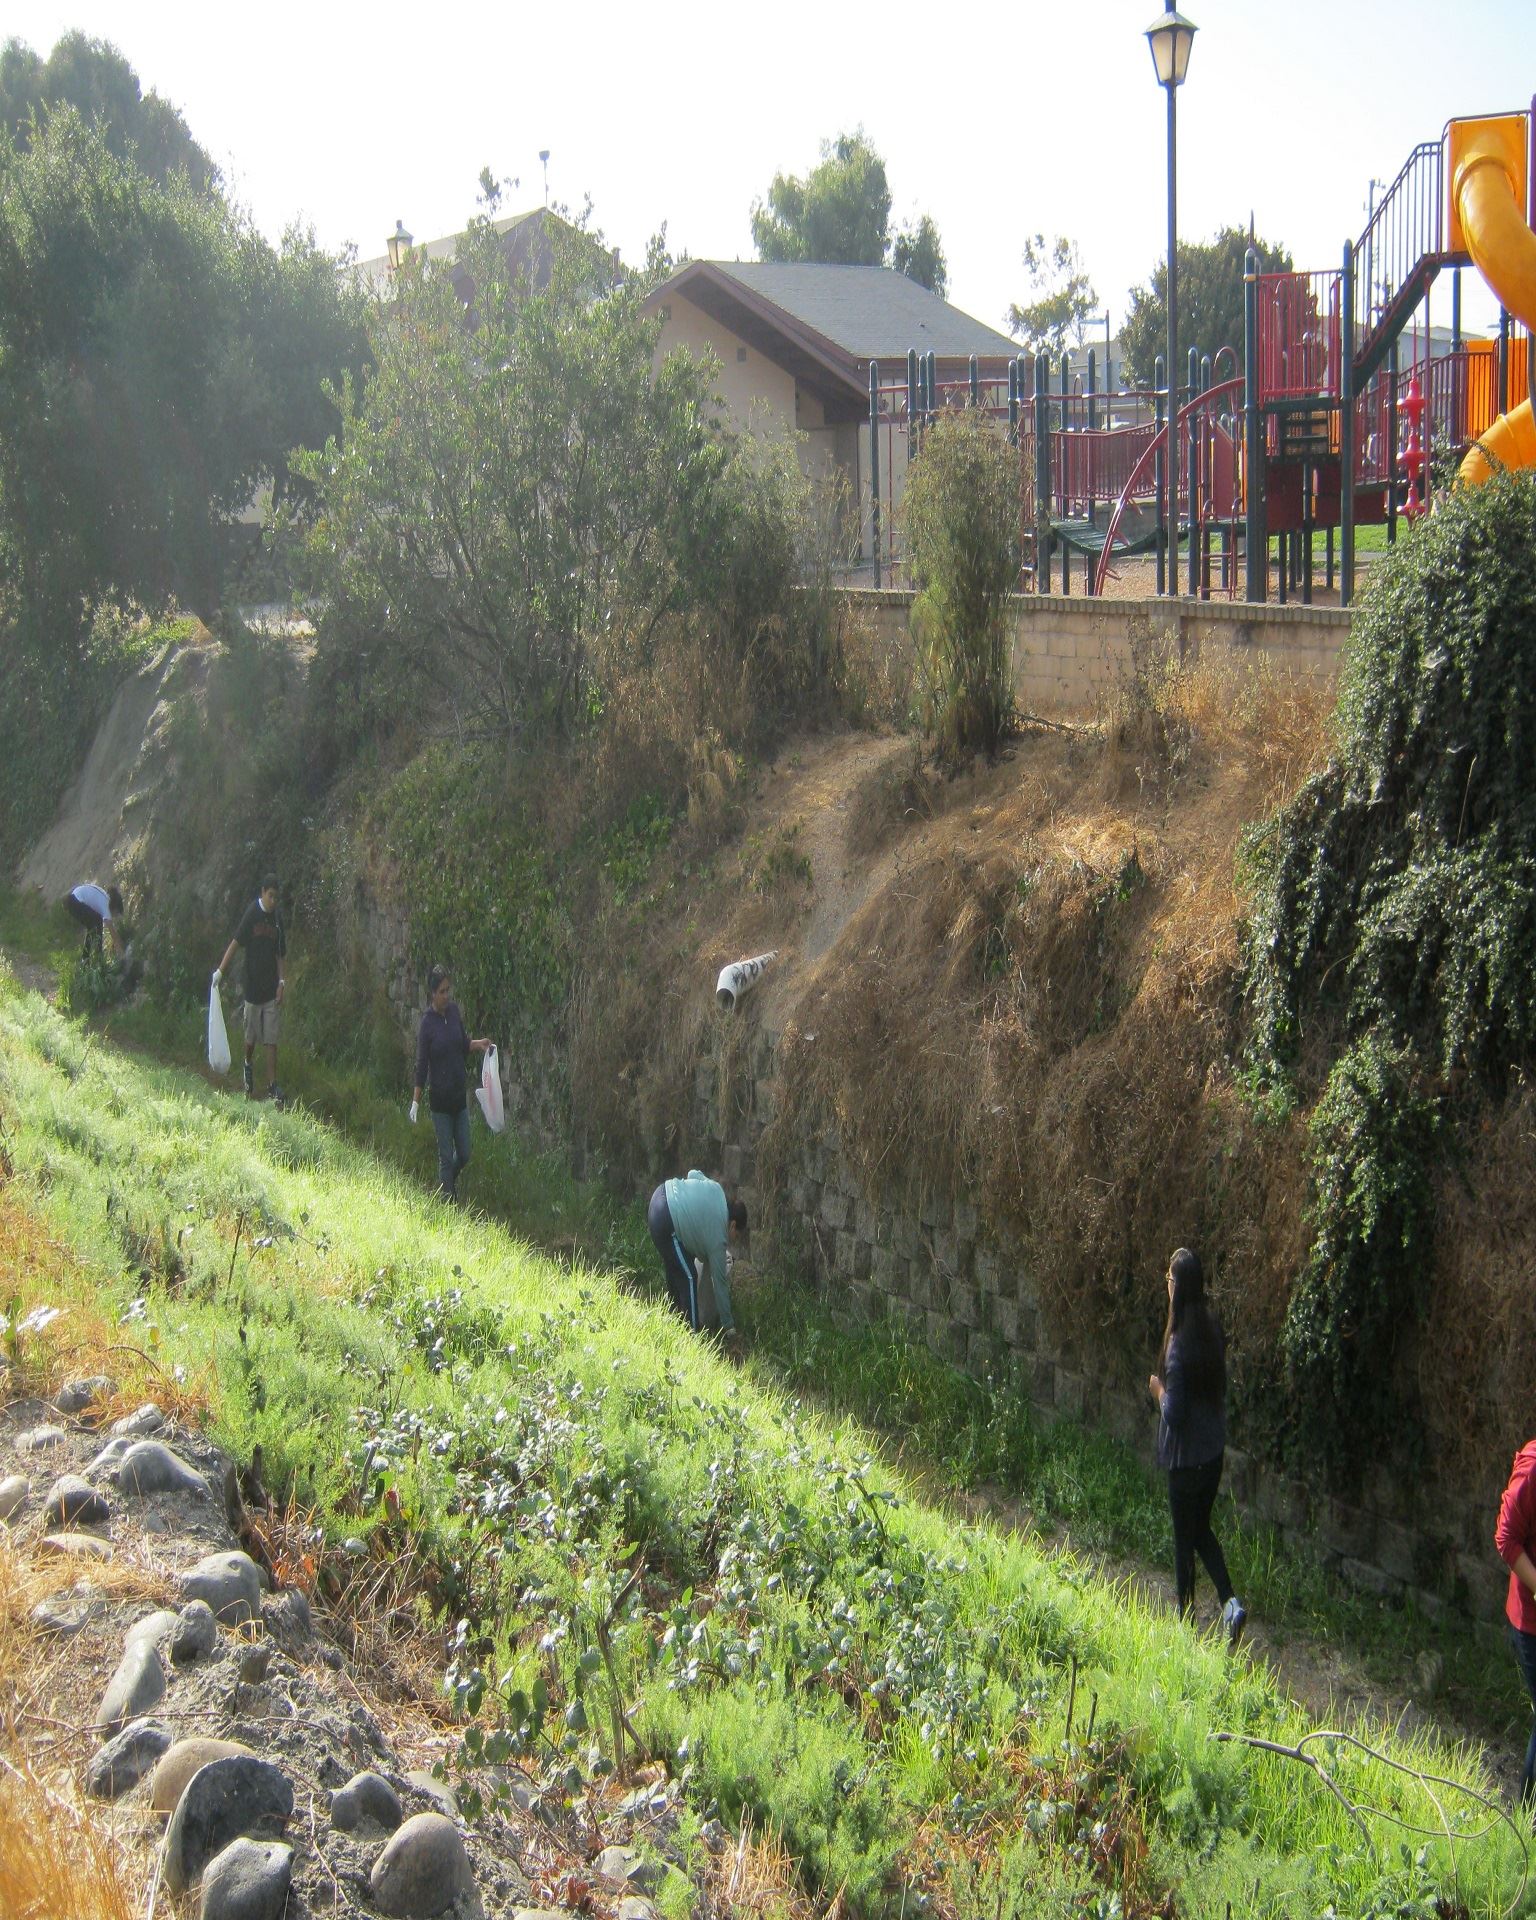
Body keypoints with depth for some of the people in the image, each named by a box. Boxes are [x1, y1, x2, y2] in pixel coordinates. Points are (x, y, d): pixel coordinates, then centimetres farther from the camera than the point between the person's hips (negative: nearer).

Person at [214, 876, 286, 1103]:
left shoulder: (277, 919, 4)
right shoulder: (252, 913, -8)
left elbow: (279, 954, 10)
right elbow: (236, 942, -11)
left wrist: (281, 982, 1)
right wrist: (220, 970, -17)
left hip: (271, 988, 3)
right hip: (252, 984, -2)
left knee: (271, 1040, 0)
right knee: (251, 1037, 10)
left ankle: (272, 1086, 1)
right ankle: (248, 1065, 39)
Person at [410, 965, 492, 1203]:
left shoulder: (454, 1011, 1)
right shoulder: (427, 1022, -14)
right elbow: (421, 1065, -12)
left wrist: (478, 1044, -2)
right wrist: (415, 1102, -14)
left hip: (459, 1094, 5)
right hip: (439, 1098, -5)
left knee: (464, 1154, 12)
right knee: (446, 1157, 1)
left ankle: (448, 1182, 39)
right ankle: (448, 1200, 14)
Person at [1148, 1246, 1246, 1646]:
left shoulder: (1179, 1344, -24)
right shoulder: (1213, 1329, -2)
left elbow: (1173, 1413, -22)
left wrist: (1158, 1389, -3)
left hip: (1186, 1456, -7)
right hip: (1214, 1448, 7)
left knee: (1185, 1538, 9)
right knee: (1202, 1529, 20)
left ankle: (1187, 1619, 20)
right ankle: (1230, 1602, 7)